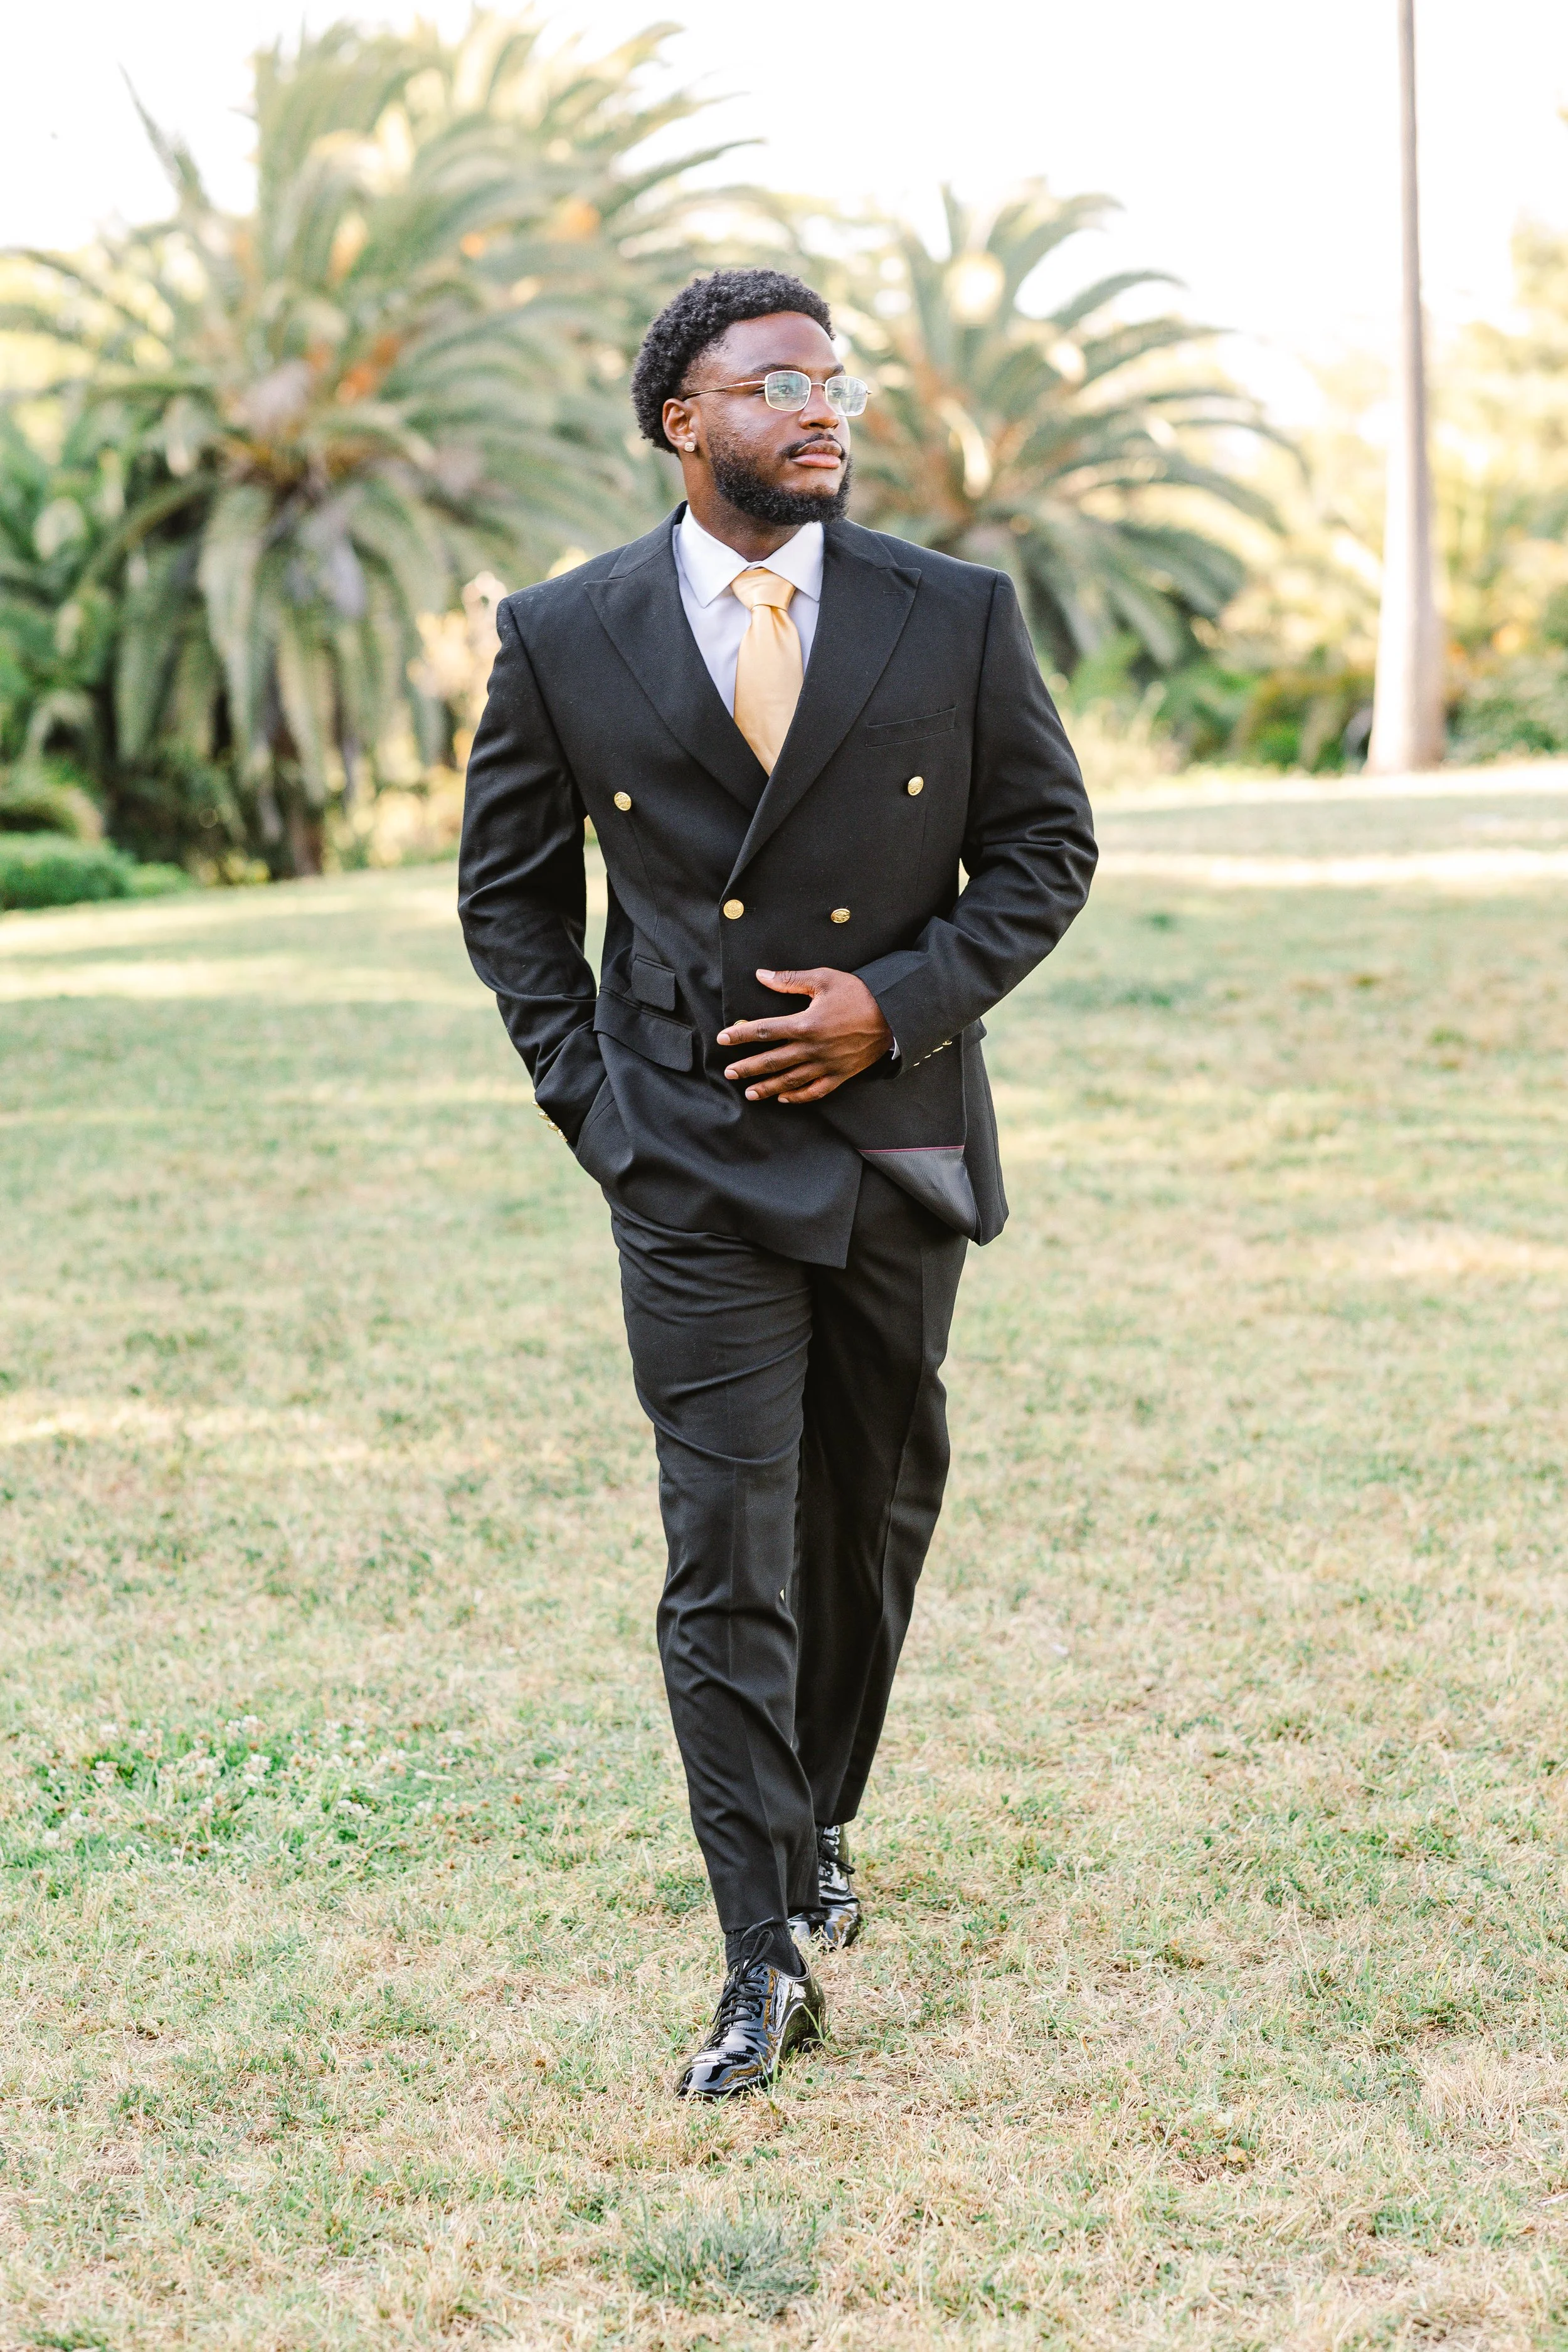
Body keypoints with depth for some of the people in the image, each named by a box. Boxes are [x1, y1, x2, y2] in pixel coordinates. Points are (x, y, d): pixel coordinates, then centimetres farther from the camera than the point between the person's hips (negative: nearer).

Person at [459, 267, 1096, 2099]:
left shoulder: (957, 618, -1)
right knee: (728, 1553, -7)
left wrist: (897, 999, -10)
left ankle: (815, 1825, 39)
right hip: (696, 1168, -2)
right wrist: (585, 1090, 0)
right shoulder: (564, 639, -2)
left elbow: (1045, 844, 4)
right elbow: (507, 883, 9)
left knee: (872, 1518, 15)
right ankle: (767, 1958, -3)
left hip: (902, 1143, 2)